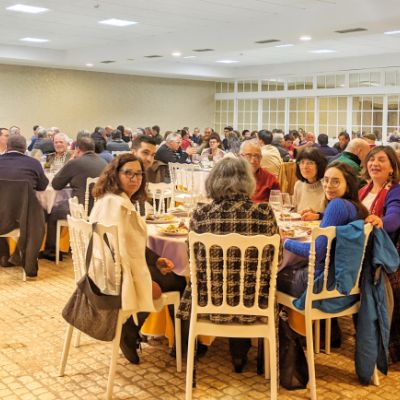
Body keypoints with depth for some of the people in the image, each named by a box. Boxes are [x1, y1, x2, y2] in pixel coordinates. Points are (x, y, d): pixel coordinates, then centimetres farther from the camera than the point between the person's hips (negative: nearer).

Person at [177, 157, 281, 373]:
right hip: (253, 304, 0)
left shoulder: (200, 214, -11)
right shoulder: (264, 212, -11)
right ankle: (239, 354, 47)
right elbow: (275, 257, 3)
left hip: (210, 301, 0)